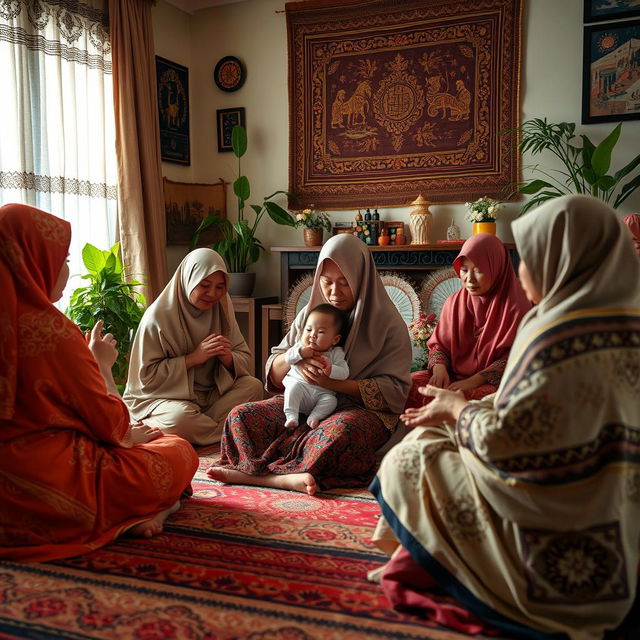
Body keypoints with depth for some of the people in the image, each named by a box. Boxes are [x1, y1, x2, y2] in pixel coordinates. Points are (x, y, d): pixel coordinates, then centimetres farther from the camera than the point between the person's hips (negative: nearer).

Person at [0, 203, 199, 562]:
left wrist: (127, 434, 17)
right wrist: (102, 364, 6)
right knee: (180, 454, 9)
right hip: (53, 488, -8)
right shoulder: (51, 327, -21)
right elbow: (111, 423, -12)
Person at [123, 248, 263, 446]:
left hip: (211, 392, 5)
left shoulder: (221, 307, -1)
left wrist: (227, 358, -22)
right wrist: (193, 358, -24)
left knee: (253, 386, -18)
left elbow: (243, 356, 2)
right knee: (180, 417, -37)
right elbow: (147, 375, -18)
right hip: (162, 396, -5)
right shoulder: (159, 316, -17)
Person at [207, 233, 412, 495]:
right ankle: (286, 477, -35)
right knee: (241, 416, -17)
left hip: (363, 408, -4)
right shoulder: (309, 314, 12)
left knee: (341, 430, -39)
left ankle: (258, 474, -33)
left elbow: (394, 390, -9)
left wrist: (333, 383, -19)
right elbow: (273, 375, 12)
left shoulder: (388, 322, -1)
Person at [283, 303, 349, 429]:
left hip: (322, 393, 0)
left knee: (331, 400, -25)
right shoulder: (301, 347, 7)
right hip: (300, 385, 0)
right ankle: (291, 416, -29)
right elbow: (288, 358, -3)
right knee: (294, 386, -29)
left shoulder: (336, 353, 1)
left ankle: (314, 417, -21)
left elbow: (344, 373, -8)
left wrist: (330, 370, -28)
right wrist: (300, 353, -20)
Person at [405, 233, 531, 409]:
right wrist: (439, 368, -11)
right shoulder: (454, 302, 11)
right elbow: (439, 344, 13)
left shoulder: (515, 305, -4)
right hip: (452, 376, 5)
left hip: (493, 382, -5)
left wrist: (474, 381, -20)